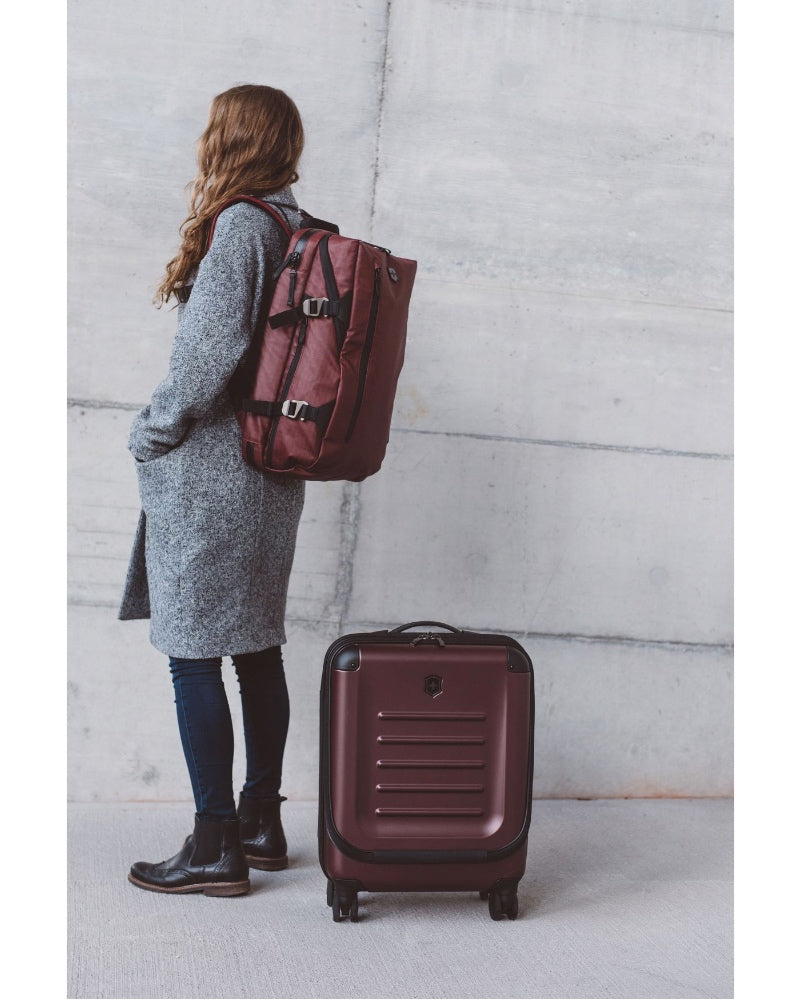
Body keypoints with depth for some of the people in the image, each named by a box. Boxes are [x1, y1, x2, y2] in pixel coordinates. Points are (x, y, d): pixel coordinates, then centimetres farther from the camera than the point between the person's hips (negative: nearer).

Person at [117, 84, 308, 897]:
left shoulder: (239, 224, -12)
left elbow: (212, 345, -20)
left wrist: (155, 431, -7)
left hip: (209, 469, -9)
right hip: (272, 468, 9)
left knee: (193, 654, -3)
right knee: (257, 646, 14)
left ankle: (215, 848, 3)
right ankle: (261, 823, 24)